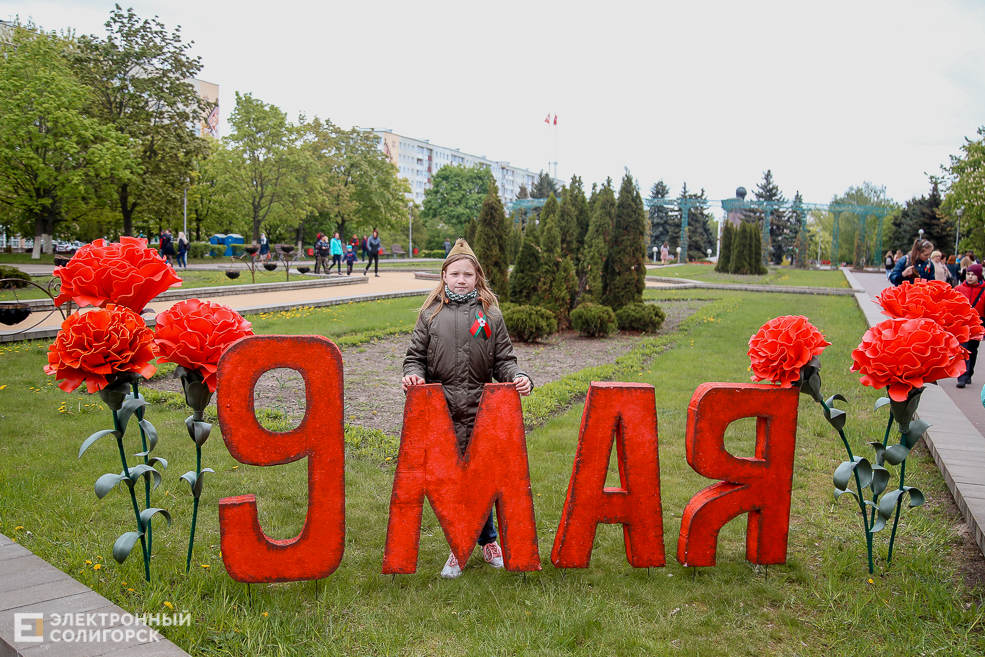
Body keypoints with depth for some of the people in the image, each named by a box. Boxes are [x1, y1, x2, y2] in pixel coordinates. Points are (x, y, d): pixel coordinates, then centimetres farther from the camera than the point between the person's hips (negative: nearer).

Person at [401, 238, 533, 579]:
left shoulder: (490, 314, 10)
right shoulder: (430, 314, 11)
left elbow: (503, 359, 8)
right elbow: (416, 355, 11)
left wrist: (518, 377, -11)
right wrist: (412, 373, -10)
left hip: (481, 409, 0)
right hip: (440, 408, 1)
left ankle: (485, 540, 24)